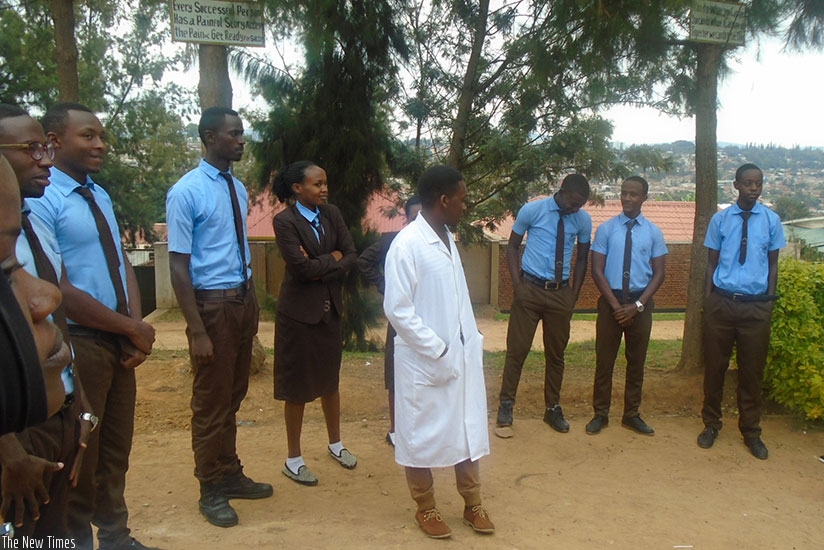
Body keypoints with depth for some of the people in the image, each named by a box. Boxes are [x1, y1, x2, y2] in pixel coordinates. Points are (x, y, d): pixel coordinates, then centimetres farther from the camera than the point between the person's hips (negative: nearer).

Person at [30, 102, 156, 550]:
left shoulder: (99, 196, 9)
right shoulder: (41, 199, -16)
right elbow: (57, 289, -20)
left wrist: (135, 324, -6)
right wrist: (132, 328, -13)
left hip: (117, 340, 8)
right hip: (78, 343, -7)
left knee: (116, 449, 18)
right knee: (79, 456, 9)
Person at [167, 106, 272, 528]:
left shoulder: (238, 188, 7)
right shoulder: (186, 192, -14)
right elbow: (179, 265, -16)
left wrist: (252, 306, 12)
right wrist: (197, 330, -19)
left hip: (244, 299, 7)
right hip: (213, 304, -7)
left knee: (234, 395, 19)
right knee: (211, 400, 7)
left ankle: (230, 475, 38)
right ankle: (211, 490, 27)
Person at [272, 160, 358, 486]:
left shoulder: (332, 214, 4)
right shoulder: (285, 221, -14)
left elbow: (351, 257, -1)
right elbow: (302, 267, -22)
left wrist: (321, 269, -14)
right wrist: (332, 258, -9)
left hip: (330, 308, 6)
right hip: (299, 311, -5)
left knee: (330, 378, 18)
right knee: (297, 386, 6)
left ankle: (335, 443, 36)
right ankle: (293, 459, 21)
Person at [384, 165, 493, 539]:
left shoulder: (447, 239, 9)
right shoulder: (407, 244, -16)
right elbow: (397, 309, -18)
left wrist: (472, 340, 5)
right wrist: (437, 350, -17)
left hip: (462, 354, 8)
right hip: (425, 360, -7)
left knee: (468, 429, 16)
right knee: (421, 435, 10)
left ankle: (472, 504, 34)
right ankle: (425, 508, 29)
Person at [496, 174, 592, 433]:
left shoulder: (584, 220, 0)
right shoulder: (532, 210, -8)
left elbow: (582, 258, 11)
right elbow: (512, 246, 1)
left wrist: (574, 294, 5)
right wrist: (517, 283, -8)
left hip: (561, 293, 3)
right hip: (530, 288, -2)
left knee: (556, 353, 12)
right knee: (517, 349, 3)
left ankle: (553, 408, 26)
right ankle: (506, 404, 18)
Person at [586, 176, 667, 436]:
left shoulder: (653, 232, 2)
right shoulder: (606, 229, -2)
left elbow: (659, 273, 1)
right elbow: (597, 271, -4)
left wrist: (637, 305, -10)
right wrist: (616, 304, -11)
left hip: (641, 303, 1)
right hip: (610, 300, -1)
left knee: (637, 361, 12)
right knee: (604, 359, 5)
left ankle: (632, 415, 26)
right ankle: (600, 414, 19)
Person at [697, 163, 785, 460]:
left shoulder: (771, 220, 2)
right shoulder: (720, 219, 1)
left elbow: (773, 264, 8)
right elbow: (711, 262, 5)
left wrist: (769, 300, 3)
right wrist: (708, 299, 1)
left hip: (756, 305, 0)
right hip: (721, 302, 0)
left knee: (752, 370, 10)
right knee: (715, 365, 9)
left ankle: (751, 431, 27)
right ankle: (711, 423, 27)